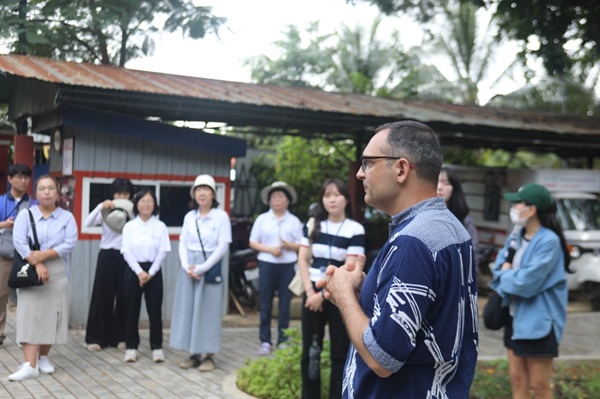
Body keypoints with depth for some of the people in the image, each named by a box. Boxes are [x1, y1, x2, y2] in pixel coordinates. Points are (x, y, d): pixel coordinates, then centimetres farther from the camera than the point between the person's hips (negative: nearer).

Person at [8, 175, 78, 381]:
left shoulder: (67, 217, 4)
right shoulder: (25, 215, 3)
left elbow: (70, 244, -8)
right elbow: (19, 242, -9)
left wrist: (44, 255, -18)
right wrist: (37, 264, -19)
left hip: (57, 274, 1)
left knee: (51, 315, 3)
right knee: (30, 315, -8)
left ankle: (43, 357, 19)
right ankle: (30, 365, -12)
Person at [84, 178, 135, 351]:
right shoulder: (105, 210, 4)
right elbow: (87, 224, -11)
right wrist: (100, 207, -22)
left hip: (126, 256, 1)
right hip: (107, 255, -1)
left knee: (124, 297, 5)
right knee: (102, 296, 1)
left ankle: (120, 337, 15)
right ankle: (96, 338, 8)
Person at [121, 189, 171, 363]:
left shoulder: (160, 226, 2)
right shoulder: (129, 226, 3)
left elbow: (163, 251, -3)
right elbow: (127, 252, -4)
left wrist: (150, 272, -11)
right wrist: (139, 272, -14)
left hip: (154, 271, 0)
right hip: (134, 270, 0)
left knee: (155, 310, 2)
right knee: (132, 310, 4)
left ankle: (157, 347, 10)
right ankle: (131, 347, 12)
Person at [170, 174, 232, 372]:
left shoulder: (221, 216, -5)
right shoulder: (189, 216, 8)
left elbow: (223, 246, -10)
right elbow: (182, 243, 7)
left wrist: (203, 267, -14)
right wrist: (186, 266, -9)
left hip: (211, 267, -4)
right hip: (189, 268, 4)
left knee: (208, 310, -1)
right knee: (188, 308, 4)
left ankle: (209, 356, 7)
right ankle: (194, 354, 13)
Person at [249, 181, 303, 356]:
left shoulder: (294, 221, 6)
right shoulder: (262, 219, 6)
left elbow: (301, 246, 5)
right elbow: (253, 243, 5)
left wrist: (288, 246, -15)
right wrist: (269, 249, -10)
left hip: (287, 265, 0)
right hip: (267, 264, 0)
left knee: (285, 303, 2)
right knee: (266, 303, 2)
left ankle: (283, 340, 11)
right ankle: (265, 341, 8)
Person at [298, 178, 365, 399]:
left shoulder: (355, 230, -6)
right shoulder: (313, 225, 6)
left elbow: (349, 269, -11)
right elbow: (302, 259, 4)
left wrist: (323, 294, -14)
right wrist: (310, 291, -7)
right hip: (313, 293, 3)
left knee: (340, 352, 3)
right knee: (309, 350, 7)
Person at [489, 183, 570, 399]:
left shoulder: (549, 241, -20)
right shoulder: (517, 235, 6)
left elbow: (527, 282, -24)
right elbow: (501, 265, 12)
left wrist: (505, 275, -5)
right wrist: (510, 274, -9)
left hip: (539, 320, -8)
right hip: (516, 316, 8)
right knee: (517, 380, 14)